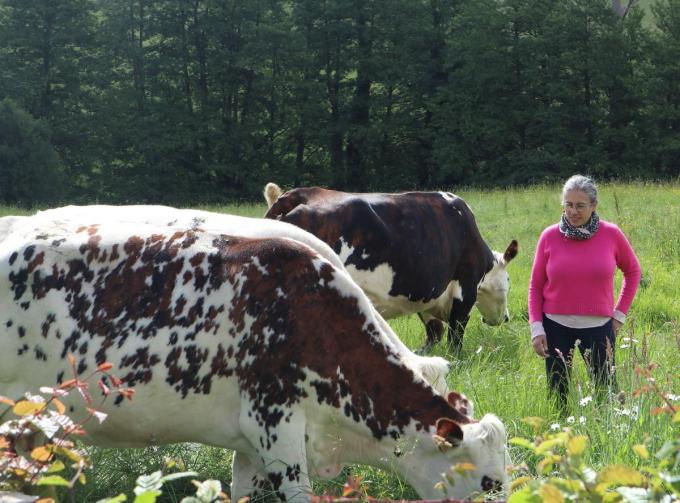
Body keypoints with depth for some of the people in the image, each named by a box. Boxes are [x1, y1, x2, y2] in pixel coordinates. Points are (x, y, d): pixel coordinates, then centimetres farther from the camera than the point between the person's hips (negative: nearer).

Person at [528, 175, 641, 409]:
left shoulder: (611, 234, -3)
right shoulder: (550, 236, -2)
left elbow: (632, 271, 13)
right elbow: (535, 285, 5)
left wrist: (620, 313, 7)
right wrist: (536, 328, -3)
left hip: (598, 327, -1)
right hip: (556, 326, 1)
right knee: (558, 394, 6)